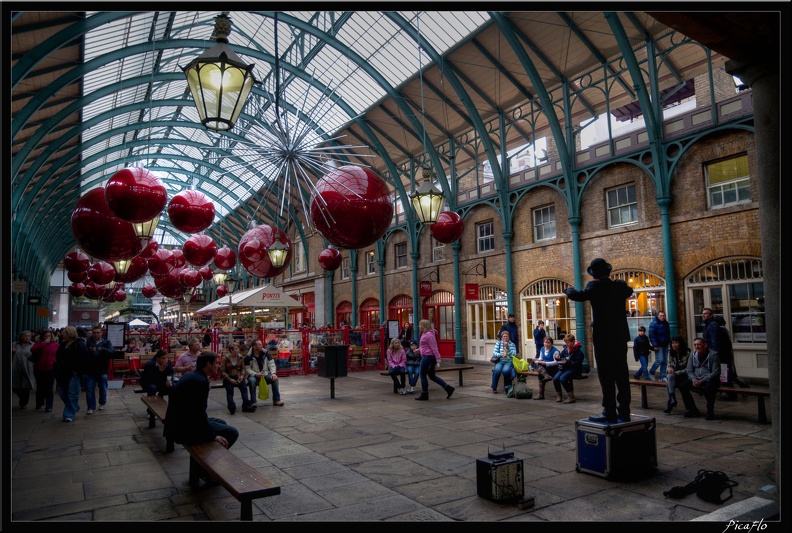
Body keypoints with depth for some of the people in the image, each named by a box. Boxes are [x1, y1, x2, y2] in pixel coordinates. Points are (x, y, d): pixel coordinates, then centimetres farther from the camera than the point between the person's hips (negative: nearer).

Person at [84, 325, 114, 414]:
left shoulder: (106, 342, -1)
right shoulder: (88, 342, 0)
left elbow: (111, 353, -15)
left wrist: (103, 349, -33)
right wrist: (89, 350, -31)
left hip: (102, 370, 0)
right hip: (90, 370, 0)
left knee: (103, 388, 15)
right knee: (89, 389, 2)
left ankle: (102, 403, 36)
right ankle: (91, 407, 12)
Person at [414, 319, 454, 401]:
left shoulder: (429, 335, -18)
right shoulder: (424, 334, 13)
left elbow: (434, 348, -20)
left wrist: (438, 359, -21)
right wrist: (419, 349, 15)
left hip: (428, 357, -10)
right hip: (427, 357, 10)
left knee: (423, 375, 2)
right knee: (432, 376, 13)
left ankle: (424, 395, 13)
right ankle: (448, 388, 15)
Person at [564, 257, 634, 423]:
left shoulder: (595, 286, -10)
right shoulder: (620, 285, 8)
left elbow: (579, 296, -25)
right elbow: (629, 291, 30)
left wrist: (569, 290, -4)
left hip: (603, 337, -6)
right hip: (620, 336, 6)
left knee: (606, 376, -3)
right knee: (622, 375, 11)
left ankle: (609, 413, -2)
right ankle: (624, 412, 16)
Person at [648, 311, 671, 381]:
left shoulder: (666, 323, 13)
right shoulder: (654, 324, -10)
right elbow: (651, 335, -15)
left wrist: (669, 342, 14)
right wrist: (655, 345, -19)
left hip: (665, 345, 7)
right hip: (658, 346, -7)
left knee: (665, 361, 5)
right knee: (660, 360, -15)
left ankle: (662, 377, 11)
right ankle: (651, 372, 6)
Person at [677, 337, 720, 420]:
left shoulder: (713, 355, -7)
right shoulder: (692, 355, 8)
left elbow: (716, 372, -12)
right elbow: (689, 370, 9)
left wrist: (702, 381, -20)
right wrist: (694, 380, -13)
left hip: (710, 380, -5)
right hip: (696, 379, 5)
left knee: (709, 388, -38)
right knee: (682, 386, -19)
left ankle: (710, 411, -14)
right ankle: (693, 410, -4)